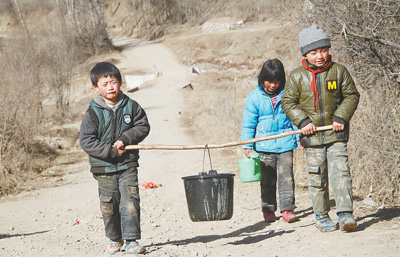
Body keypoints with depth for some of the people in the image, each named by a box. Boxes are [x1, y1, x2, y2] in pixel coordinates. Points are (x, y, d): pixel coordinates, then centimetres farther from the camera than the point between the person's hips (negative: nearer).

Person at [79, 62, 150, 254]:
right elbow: (86, 141, -10)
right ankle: (114, 240, 25)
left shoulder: (131, 106, 0)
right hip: (104, 166, -1)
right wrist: (110, 151, -17)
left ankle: (131, 240, -1)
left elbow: (143, 126, 4)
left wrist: (125, 139, -12)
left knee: (130, 202, -7)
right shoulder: (93, 113, -8)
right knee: (109, 205, 7)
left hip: (128, 165, 1)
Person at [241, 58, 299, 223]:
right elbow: (248, 123, 4)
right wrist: (247, 145, 1)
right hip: (264, 146, 0)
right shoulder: (254, 97, -1)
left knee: (286, 177, -5)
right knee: (267, 180, 7)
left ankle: (287, 209, -1)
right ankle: (268, 210, 20)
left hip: (285, 143, 0)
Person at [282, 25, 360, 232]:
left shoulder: (339, 71, 1)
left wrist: (341, 117, -6)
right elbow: (288, 102, 4)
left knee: (340, 171, -11)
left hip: (336, 134, 0)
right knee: (317, 177, 5)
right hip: (312, 136, 0)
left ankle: (345, 214, -11)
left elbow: (351, 96, 7)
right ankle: (321, 217, 17)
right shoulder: (296, 77, 0)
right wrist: (302, 121, -8)